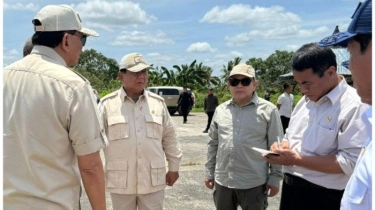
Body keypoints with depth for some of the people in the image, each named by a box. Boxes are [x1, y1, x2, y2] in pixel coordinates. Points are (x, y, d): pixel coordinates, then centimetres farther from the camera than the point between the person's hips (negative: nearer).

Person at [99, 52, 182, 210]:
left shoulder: (158, 102, 4)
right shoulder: (107, 104, -3)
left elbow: (169, 137, 10)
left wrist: (173, 167, 11)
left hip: (153, 180, 2)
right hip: (121, 181, -1)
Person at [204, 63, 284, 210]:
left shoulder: (268, 110, -7)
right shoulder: (220, 110, 5)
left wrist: (275, 178, -4)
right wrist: (210, 172, 12)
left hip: (254, 183, -4)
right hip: (222, 181, 4)